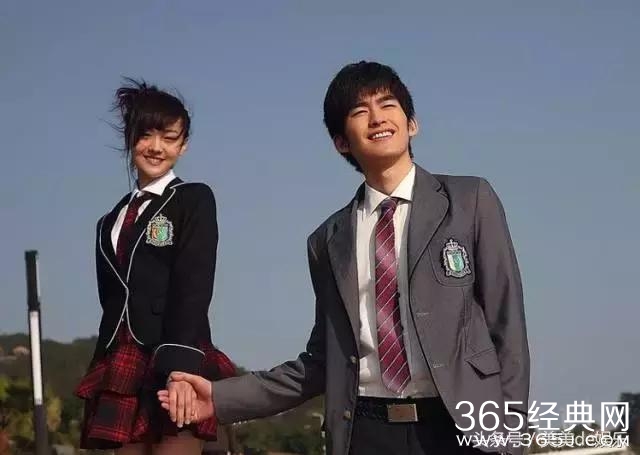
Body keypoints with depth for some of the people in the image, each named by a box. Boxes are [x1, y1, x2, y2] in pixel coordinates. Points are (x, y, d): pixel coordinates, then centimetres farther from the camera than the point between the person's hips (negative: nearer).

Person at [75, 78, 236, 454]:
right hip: (121, 375, 5)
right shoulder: (112, 222, 21)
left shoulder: (194, 200, 3)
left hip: (175, 369, -5)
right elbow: (112, 301, 18)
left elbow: (194, 291, -9)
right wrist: (104, 379, 10)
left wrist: (181, 370, -22)